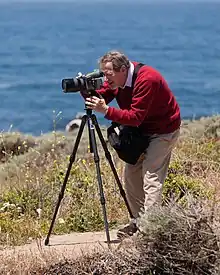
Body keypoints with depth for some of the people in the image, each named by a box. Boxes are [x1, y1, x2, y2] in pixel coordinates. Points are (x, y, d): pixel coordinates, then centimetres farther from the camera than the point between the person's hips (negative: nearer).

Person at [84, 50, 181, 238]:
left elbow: (136, 117, -34)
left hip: (164, 130, -9)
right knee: (131, 174, 6)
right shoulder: (117, 79, -6)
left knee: (151, 176, -17)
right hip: (141, 130, 9)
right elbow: (101, 97, -5)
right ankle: (139, 220, 16)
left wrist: (106, 110, -41)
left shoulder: (147, 79, -31)